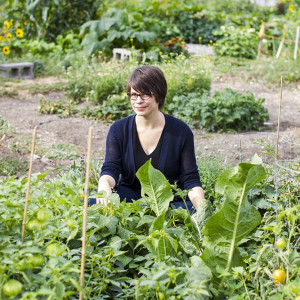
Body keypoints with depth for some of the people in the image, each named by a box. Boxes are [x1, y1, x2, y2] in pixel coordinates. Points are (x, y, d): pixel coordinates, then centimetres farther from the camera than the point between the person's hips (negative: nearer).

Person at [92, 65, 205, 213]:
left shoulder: (181, 131, -4)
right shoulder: (118, 130, 1)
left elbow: (191, 179, -4)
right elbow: (110, 169, -8)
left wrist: (201, 207, -23)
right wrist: (104, 183, -34)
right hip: (131, 194, 1)